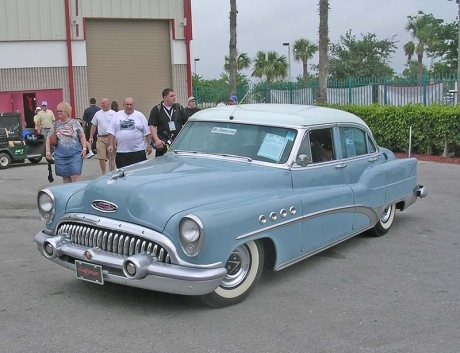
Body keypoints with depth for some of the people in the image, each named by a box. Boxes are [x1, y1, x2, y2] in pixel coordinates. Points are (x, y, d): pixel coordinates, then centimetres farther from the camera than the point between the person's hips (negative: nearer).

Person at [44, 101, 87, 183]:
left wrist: (84, 148, -3)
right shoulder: (56, 125, 7)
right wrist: (48, 151, 6)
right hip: (61, 155, 3)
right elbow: (48, 138, 12)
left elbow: (82, 136, 6)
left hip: (75, 154, -3)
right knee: (65, 178, 9)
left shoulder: (75, 123, 2)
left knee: (75, 177, -8)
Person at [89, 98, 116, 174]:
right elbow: (93, 126, 14)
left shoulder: (114, 114, 2)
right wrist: (91, 137, 10)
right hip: (101, 138, 2)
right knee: (101, 157, -4)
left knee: (112, 158, 5)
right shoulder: (98, 113, 10)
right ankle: (103, 174, 10)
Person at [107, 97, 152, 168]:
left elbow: (147, 132, 4)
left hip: (138, 151, -2)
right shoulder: (117, 116, 8)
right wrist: (111, 145, 0)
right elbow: (111, 132, 7)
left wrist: (148, 145, 0)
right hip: (121, 151, 2)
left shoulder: (140, 115, 4)